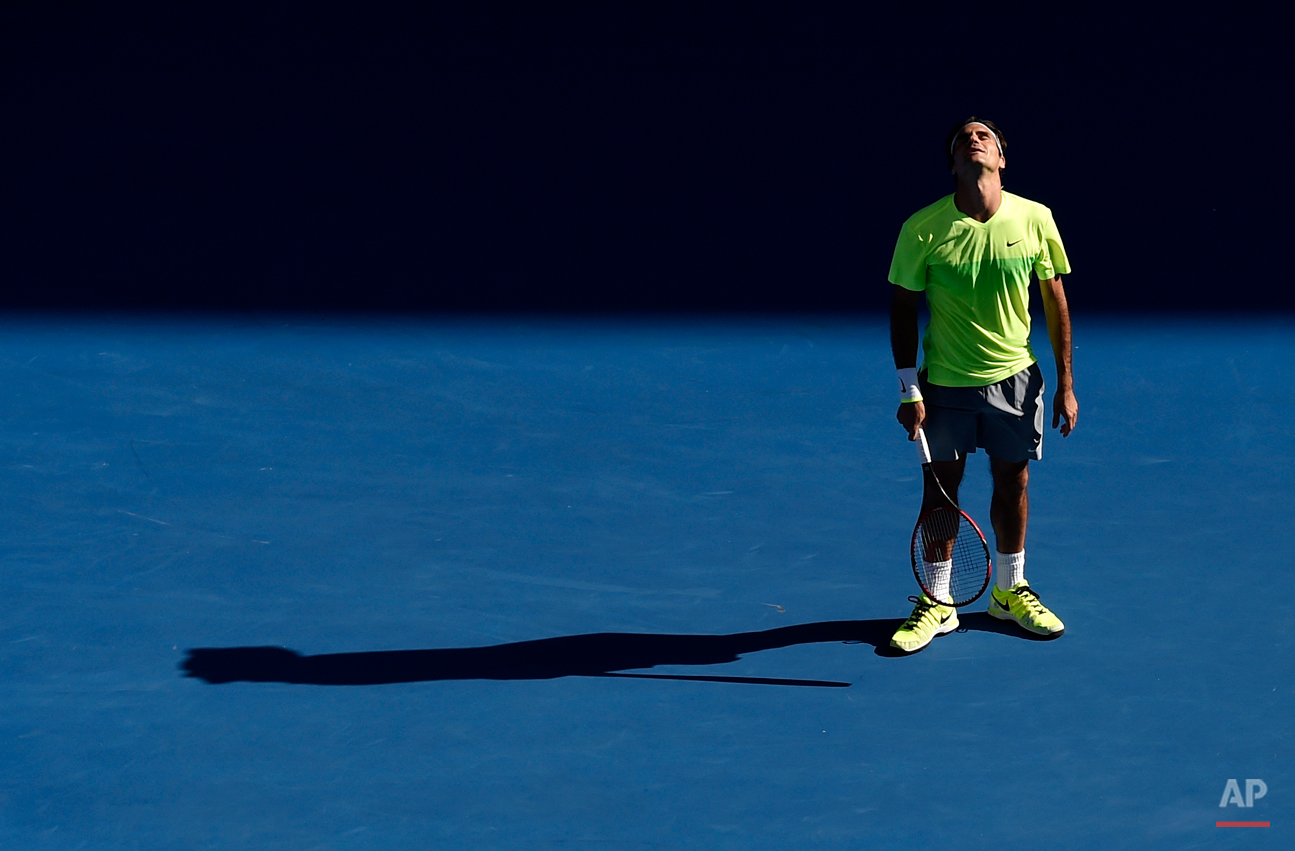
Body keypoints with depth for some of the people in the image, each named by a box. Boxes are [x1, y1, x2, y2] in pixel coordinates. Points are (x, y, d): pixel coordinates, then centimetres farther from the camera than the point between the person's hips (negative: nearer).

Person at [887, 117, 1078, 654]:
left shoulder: (1035, 220, -8)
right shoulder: (923, 228, -13)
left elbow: (1055, 300, 2)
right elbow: (903, 307, -3)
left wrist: (1066, 383, 1)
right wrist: (908, 389, -7)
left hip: (1014, 377, 2)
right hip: (944, 382, -1)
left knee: (1012, 481, 12)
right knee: (941, 488, 6)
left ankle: (1009, 591, 32)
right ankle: (937, 603, 20)